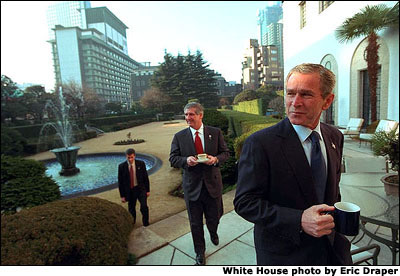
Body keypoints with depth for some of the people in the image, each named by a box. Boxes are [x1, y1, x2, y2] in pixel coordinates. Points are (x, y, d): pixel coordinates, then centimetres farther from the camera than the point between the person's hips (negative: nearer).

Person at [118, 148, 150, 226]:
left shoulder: (141, 164, -8)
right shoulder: (121, 166, -9)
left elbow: (146, 177, 1)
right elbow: (120, 182, -2)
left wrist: (148, 190, 2)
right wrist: (122, 196, -2)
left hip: (141, 188, -1)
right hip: (129, 190, 1)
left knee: (144, 206, -13)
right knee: (131, 209, 13)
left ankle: (145, 223, 11)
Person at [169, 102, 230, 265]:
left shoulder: (215, 133, -1)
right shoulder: (179, 137, -2)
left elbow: (225, 153, 3)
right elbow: (173, 159, -3)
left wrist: (216, 159, -18)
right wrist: (186, 160, -23)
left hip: (212, 184, 1)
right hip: (192, 186, 0)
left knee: (214, 217, 18)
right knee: (195, 223, 14)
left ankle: (213, 232, 56)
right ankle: (200, 251, 39)